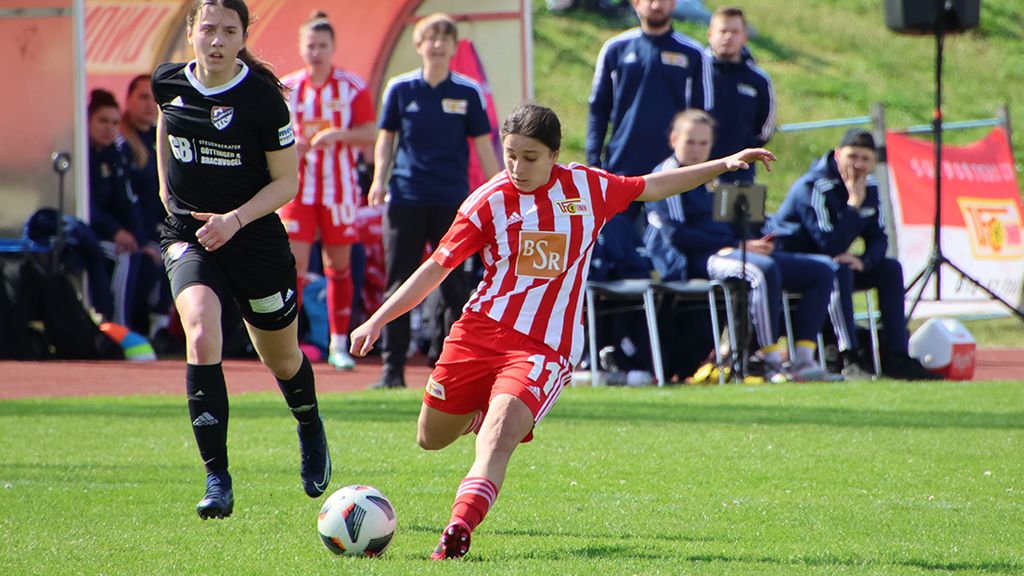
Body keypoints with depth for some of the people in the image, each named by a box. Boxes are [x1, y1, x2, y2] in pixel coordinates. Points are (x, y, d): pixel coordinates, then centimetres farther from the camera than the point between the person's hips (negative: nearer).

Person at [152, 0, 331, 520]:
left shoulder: (263, 98, -16)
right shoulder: (168, 83, -4)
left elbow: (286, 181, -11)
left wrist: (234, 219, -23)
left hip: (254, 238, -2)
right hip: (188, 235, 2)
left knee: (282, 360, 15)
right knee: (201, 337, -24)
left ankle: (311, 433, 50)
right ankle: (217, 479, -21)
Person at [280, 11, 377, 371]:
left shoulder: (353, 87, -1)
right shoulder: (287, 88, 4)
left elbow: (369, 136, -4)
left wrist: (338, 135, -21)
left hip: (339, 188, 0)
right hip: (299, 188, 0)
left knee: (340, 265, 6)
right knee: (294, 263, -10)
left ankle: (339, 343, 17)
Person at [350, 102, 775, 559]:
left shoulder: (587, 188, 3)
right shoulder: (489, 201, -2)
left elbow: (651, 187, 20)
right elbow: (436, 267, 1)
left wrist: (726, 164, 19)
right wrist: (377, 320, -4)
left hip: (544, 348, -2)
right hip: (479, 331, 2)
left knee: (498, 437, -25)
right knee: (431, 439, 13)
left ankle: (458, 530, -38)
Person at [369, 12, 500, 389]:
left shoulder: (468, 93, 2)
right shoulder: (400, 89, 4)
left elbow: (483, 145, 6)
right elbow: (386, 138, 12)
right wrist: (379, 179, -2)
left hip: (452, 202, -1)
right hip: (405, 199, 1)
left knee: (454, 286, 2)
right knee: (399, 285, 0)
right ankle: (393, 369, 3)